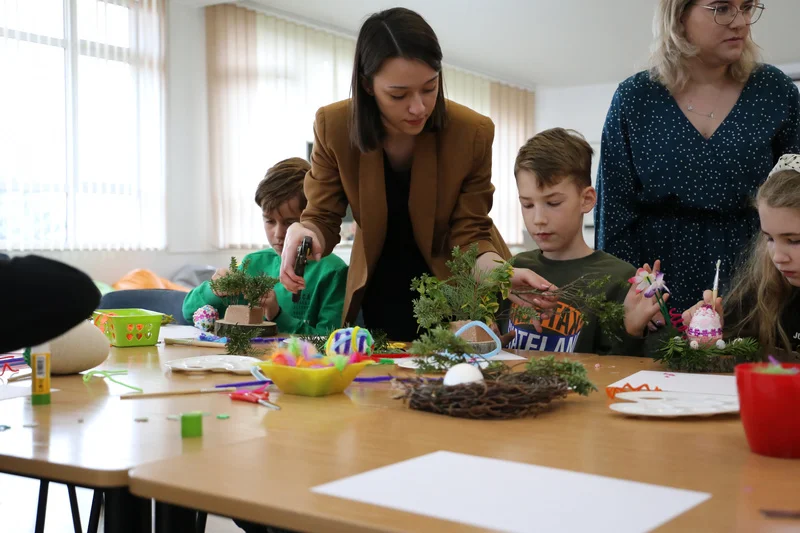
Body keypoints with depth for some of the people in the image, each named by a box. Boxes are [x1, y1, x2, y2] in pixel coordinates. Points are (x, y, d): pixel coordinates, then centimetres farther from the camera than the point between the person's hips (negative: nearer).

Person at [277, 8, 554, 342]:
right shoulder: (333, 127, -20)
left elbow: (469, 234, -17)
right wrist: (301, 233, -36)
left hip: (456, 288, -1)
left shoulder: (473, 133, -23)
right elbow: (322, 218, -13)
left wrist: (501, 273, -37)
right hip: (381, 288, 1)